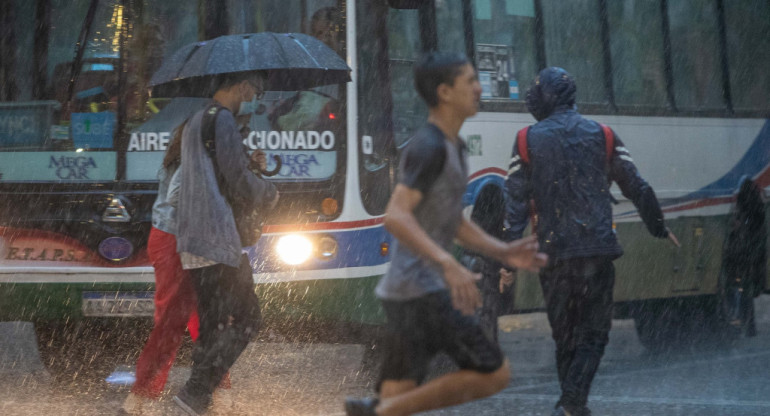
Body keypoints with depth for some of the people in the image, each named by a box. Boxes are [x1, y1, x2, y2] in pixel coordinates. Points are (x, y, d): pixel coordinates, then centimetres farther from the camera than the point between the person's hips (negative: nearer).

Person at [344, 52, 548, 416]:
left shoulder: (453, 148, 17)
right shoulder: (427, 147, -14)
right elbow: (396, 217, -25)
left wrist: (503, 252, 14)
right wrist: (449, 264, -34)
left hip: (405, 293, 10)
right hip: (422, 292, -10)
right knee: (494, 374, -6)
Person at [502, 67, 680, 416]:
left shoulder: (528, 141, 3)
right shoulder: (602, 136, 5)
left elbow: (515, 201, -1)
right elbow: (638, 190, 9)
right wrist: (659, 228, 24)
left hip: (554, 252, 1)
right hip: (598, 250, -1)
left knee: (564, 335, 15)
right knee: (593, 333, 3)